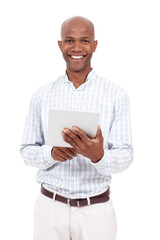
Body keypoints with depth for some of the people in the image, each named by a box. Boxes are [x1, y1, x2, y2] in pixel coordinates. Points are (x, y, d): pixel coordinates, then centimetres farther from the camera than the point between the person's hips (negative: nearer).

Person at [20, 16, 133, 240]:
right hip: (50, 205, 2)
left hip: (96, 209, -1)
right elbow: (27, 151, 4)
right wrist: (52, 153, -16)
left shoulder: (116, 95, -5)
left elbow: (125, 156, -7)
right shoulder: (42, 95, 2)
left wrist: (98, 156, -27)